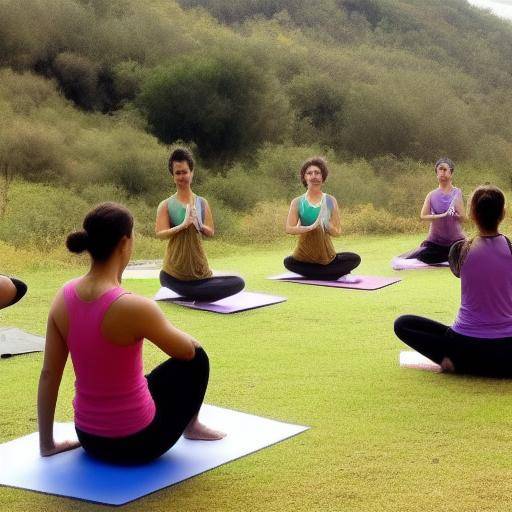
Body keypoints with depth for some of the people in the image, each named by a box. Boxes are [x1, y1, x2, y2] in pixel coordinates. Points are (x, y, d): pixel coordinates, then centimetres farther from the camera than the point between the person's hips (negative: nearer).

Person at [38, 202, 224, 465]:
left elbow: (48, 374, 1)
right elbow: (187, 349, -6)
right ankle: (191, 426, 38)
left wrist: (47, 443, 11)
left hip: (90, 440, 7)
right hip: (136, 443, -7)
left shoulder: (65, 296, -6)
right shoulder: (134, 307, -25)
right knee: (197, 358, 20)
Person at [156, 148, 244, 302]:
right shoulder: (166, 205, -3)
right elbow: (160, 234, -13)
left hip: (200, 271, 3)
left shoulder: (202, 203, 4)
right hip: (174, 274, -3)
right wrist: (183, 225, -28)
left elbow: (210, 232, 3)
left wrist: (200, 226, -19)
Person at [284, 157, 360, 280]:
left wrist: (326, 223, -22)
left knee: (355, 259, -17)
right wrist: (310, 227, -27)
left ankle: (311, 273, -7)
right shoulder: (298, 202, -4)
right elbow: (289, 229, -12)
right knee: (288, 262, -28)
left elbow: (337, 232, -1)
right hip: (304, 258, 0)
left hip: (327, 256, 0)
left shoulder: (330, 201, -2)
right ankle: (338, 275, -15)